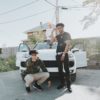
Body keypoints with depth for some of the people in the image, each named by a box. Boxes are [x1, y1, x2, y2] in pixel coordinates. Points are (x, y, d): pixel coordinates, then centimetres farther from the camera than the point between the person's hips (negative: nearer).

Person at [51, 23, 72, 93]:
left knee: (66, 69, -7)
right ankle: (62, 83, 17)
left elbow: (67, 44, -8)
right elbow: (51, 41, 12)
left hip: (64, 53, -5)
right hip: (58, 54, 6)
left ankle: (69, 85, -4)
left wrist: (64, 54, -15)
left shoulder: (67, 34, 1)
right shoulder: (57, 36, 17)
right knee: (60, 70, 7)